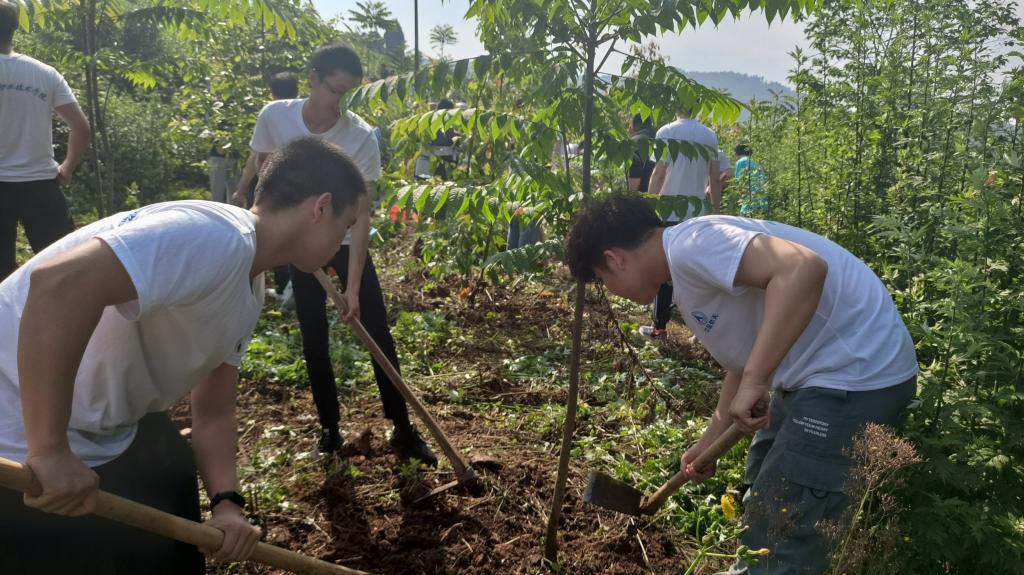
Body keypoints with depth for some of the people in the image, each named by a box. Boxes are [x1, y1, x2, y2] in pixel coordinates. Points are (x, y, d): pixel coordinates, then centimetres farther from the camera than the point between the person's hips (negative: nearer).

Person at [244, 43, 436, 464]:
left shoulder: (361, 137, -22)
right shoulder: (274, 118, -15)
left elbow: (361, 215, -24)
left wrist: (353, 288, -29)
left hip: (345, 246, -1)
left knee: (379, 336, -4)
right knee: (314, 343, 4)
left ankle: (402, 430, 7)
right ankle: (329, 428, 20)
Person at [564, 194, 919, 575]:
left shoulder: (690, 245, -20)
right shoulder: (688, 268, 12)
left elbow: (804, 270, -35)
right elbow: (744, 356, 20)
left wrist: (755, 380, -31)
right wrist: (710, 439, 23)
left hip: (860, 372, -11)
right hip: (821, 367, 11)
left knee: (789, 525, -3)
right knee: (765, 492, 26)